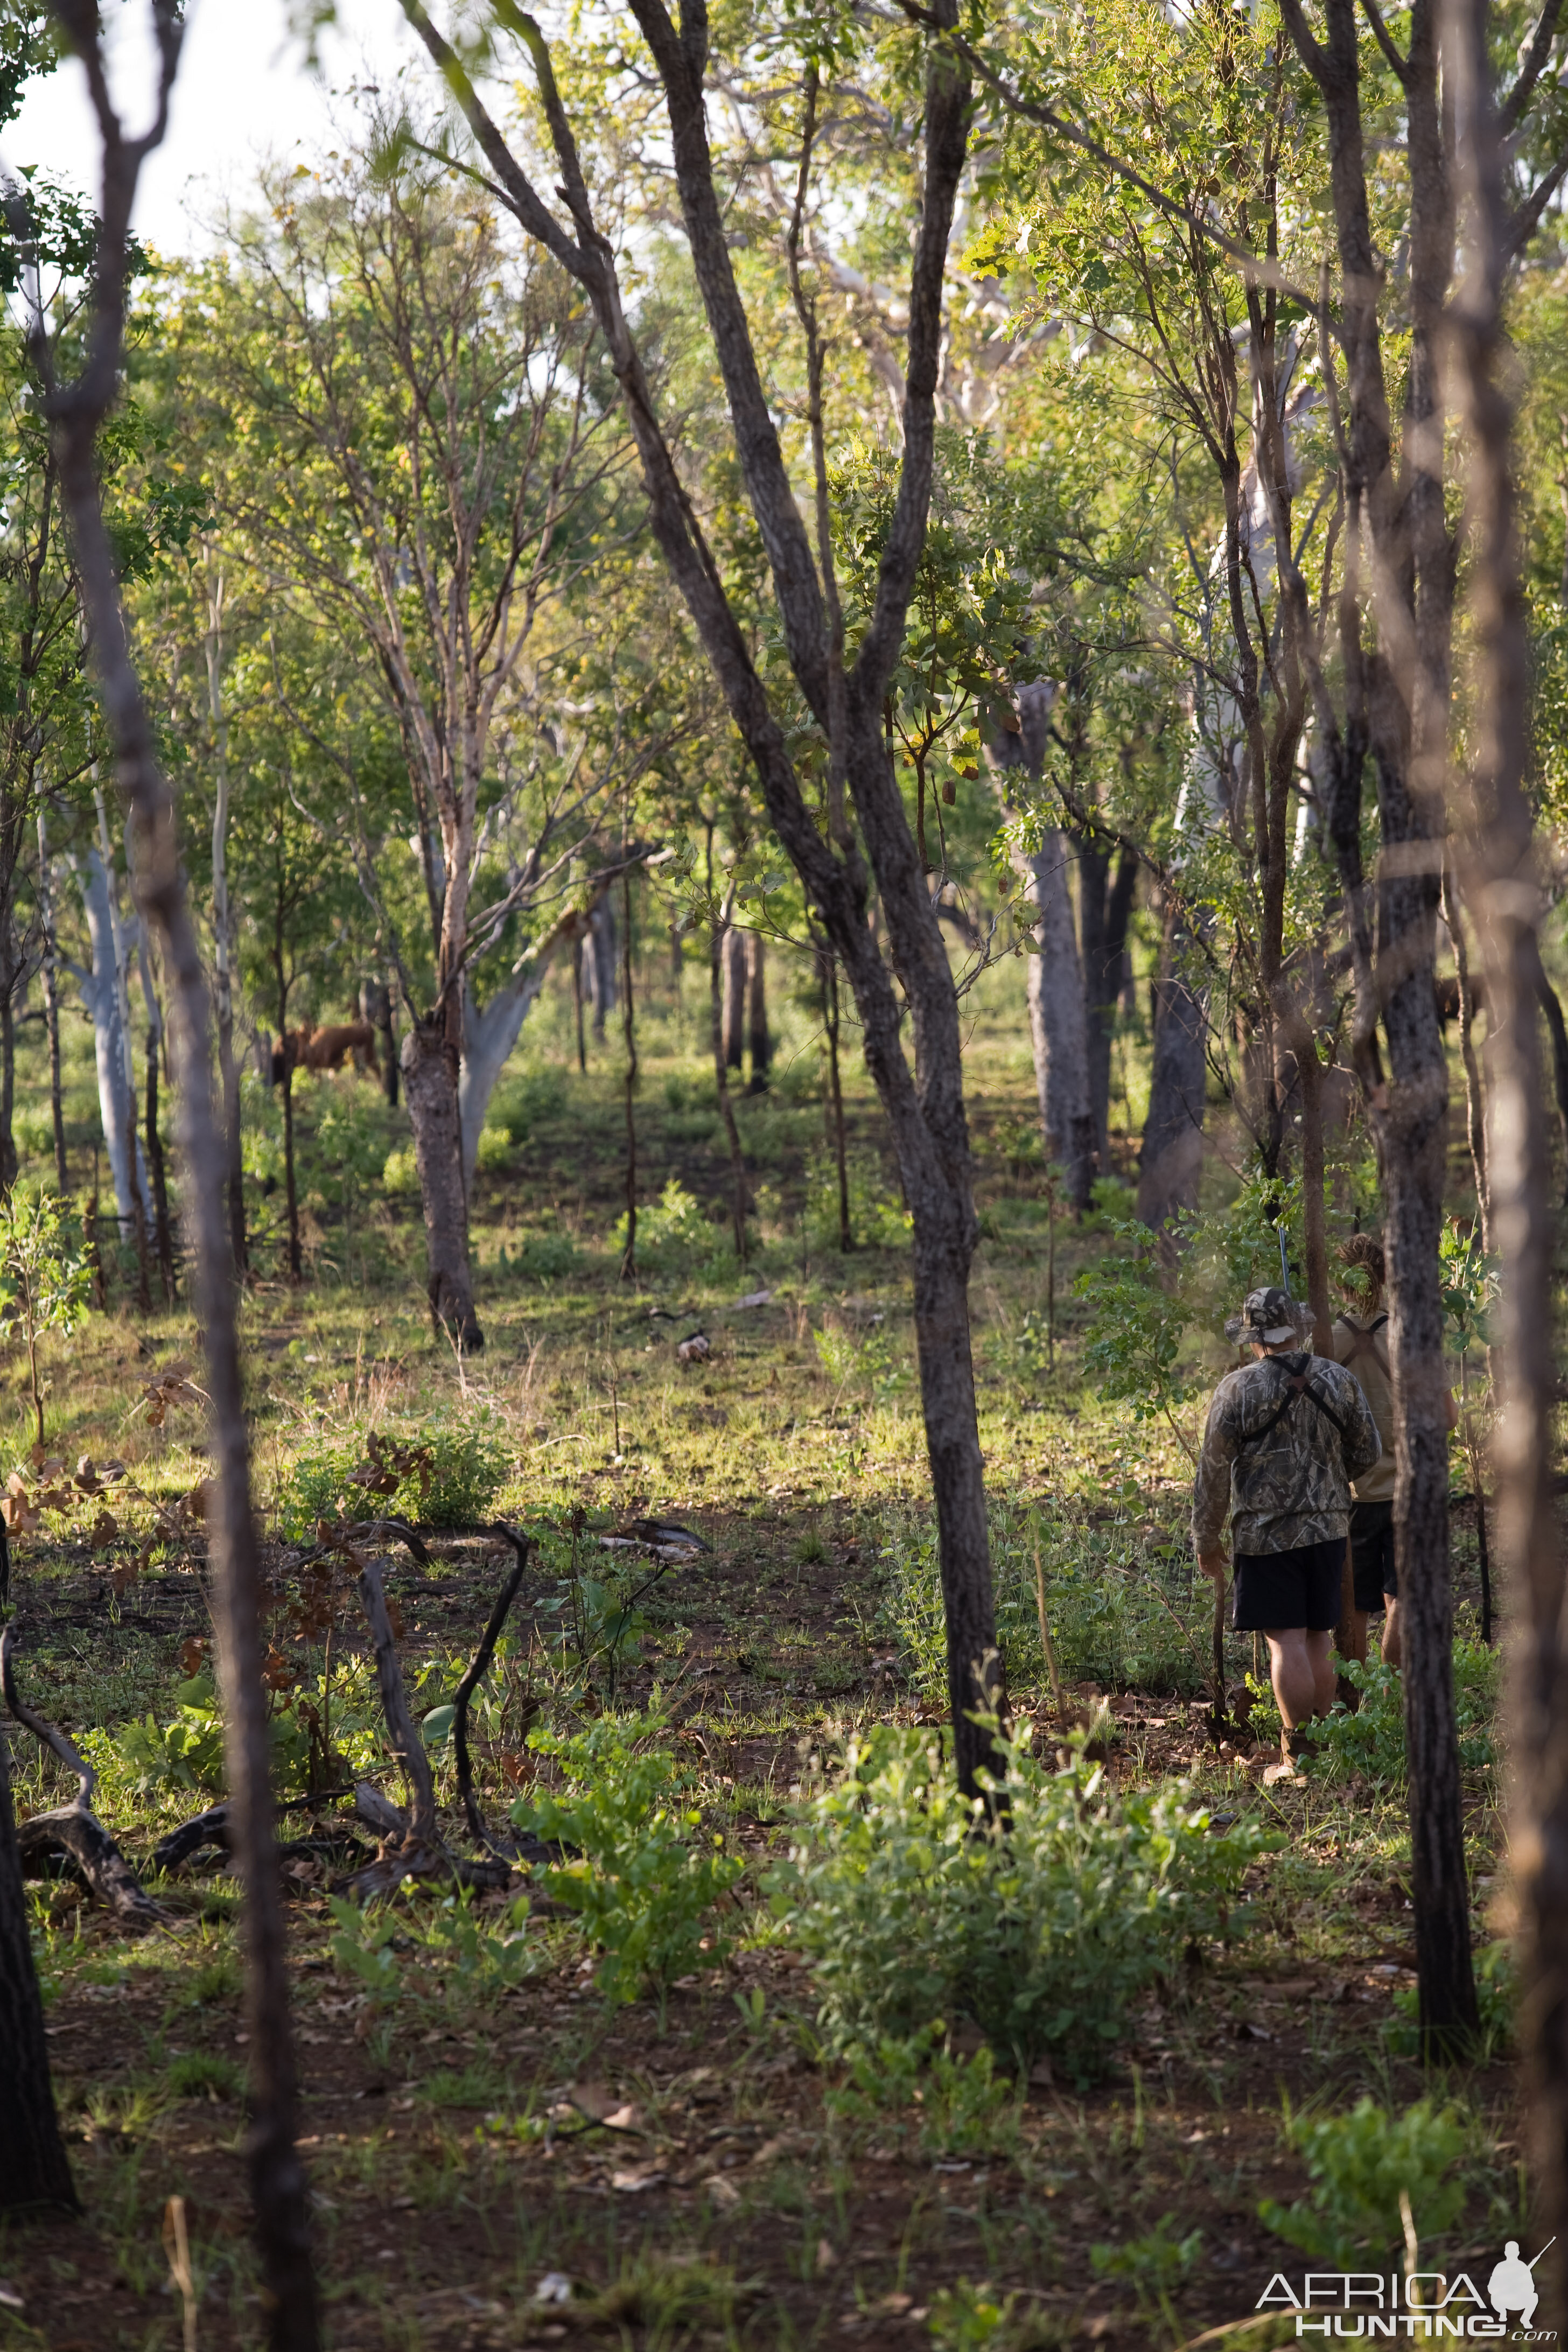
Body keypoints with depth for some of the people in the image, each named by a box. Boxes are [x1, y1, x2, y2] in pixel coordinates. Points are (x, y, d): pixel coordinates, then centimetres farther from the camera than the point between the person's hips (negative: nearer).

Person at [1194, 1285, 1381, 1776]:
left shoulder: (1238, 1390, -9)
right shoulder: (1340, 1380, 2)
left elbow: (1213, 1473, -6)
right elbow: (1367, 1453, 11)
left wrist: (1206, 1541, 5)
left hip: (1266, 1534, -4)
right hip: (1328, 1528, 4)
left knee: (1286, 1642, -3)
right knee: (1317, 1640, 13)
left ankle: (1299, 1755, -3)